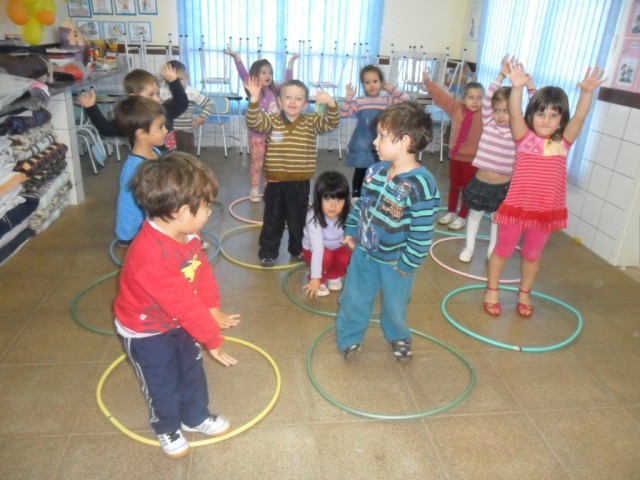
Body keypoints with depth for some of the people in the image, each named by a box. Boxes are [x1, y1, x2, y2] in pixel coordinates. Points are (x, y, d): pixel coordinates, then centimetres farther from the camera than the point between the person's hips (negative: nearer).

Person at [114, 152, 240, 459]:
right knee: (162, 383, 15)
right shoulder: (151, 258, -43)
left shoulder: (186, 233, -15)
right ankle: (167, 428, 43)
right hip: (146, 332, -7)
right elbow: (184, 306, -35)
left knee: (192, 371, 21)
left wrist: (213, 310, -14)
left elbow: (202, 270, -4)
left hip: (180, 323, 7)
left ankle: (196, 417, 46)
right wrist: (213, 339, -23)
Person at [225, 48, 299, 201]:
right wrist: (236, 57, -36)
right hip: (257, 134, -4)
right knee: (257, 163, 5)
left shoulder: (274, 90, 3)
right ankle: (254, 189, 16)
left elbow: (287, 83, 15)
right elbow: (244, 75, -22)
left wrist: (290, 63, 17)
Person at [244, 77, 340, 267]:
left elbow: (331, 123, -13)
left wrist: (331, 104, -32)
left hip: (300, 182, 1)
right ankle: (268, 251, 26)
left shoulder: (312, 122, -1)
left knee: (298, 219, 15)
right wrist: (254, 99, -32)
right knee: (273, 219, 12)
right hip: (275, 181, 0)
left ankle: (298, 249, 35)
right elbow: (253, 122, -17)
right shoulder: (272, 121, -2)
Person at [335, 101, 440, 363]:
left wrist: (408, 263, -16)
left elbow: (422, 233, -23)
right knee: (353, 299, 17)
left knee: (395, 305, 19)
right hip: (364, 251, 5)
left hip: (396, 261, -5)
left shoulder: (421, 184, -28)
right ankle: (349, 337, 42)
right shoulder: (376, 171, -7)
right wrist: (351, 230, 12)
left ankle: (398, 337, 49)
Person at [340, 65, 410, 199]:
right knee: (360, 175, 9)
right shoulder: (358, 101, -2)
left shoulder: (388, 100, 3)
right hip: (362, 146, -1)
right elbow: (343, 114, -11)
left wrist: (393, 89, -11)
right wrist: (349, 97, -21)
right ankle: (357, 199, 21)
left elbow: (406, 100, -5)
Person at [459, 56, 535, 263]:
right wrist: (502, 75, -24)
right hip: (481, 181, 1)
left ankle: (492, 250, 33)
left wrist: (529, 84, -26)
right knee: (475, 214, 15)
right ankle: (469, 247, 31)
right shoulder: (488, 123, -4)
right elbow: (487, 98, -14)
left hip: (503, 185, -1)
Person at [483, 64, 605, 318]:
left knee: (532, 254, 19)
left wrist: (587, 92, -31)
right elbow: (514, 114, -24)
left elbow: (580, 118, -14)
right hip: (517, 207, -3)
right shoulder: (524, 138, -7)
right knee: (503, 249, 13)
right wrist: (517, 87, -40)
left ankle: (524, 294, 39)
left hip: (547, 211, 3)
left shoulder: (563, 143, 0)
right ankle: (492, 290, 32)